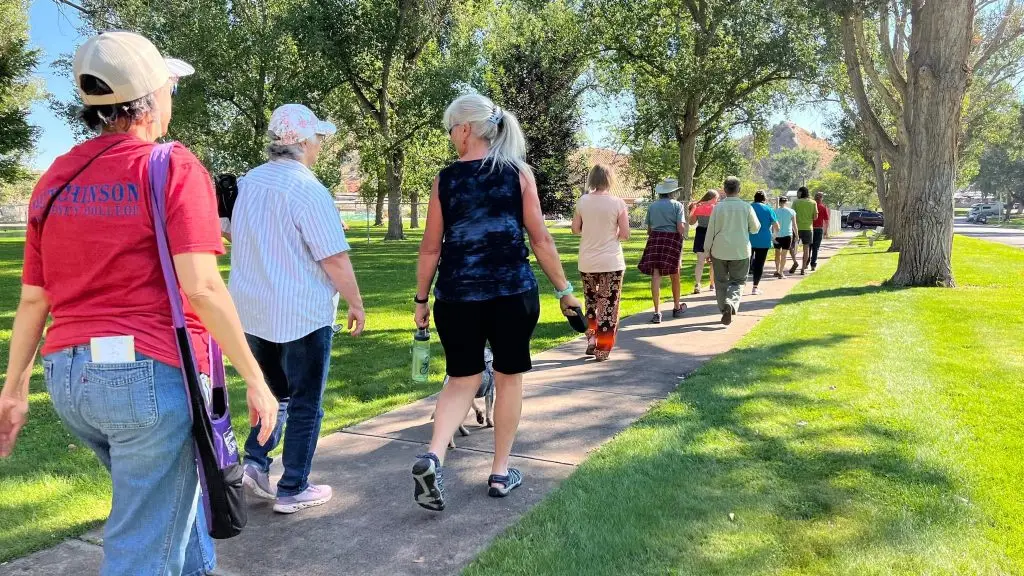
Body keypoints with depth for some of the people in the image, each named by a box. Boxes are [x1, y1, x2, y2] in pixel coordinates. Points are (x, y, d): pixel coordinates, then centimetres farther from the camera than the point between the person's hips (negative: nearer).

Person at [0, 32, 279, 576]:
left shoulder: (55, 179, 11)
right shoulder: (173, 167, -8)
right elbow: (201, 287, -18)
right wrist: (255, 378, -13)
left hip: (67, 374, 7)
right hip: (149, 371, -7)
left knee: (166, 490, 29)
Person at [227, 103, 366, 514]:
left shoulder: (248, 182, 6)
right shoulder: (307, 189, -17)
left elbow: (237, 240, 18)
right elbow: (335, 259, -18)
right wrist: (356, 305, -7)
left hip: (252, 311, 7)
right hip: (302, 315, -7)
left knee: (278, 394, 24)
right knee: (305, 405, 7)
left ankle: (255, 464, 13)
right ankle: (292, 490, 14)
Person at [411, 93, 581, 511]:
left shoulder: (445, 179, 1)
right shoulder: (519, 173, 0)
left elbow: (431, 247, 3)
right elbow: (541, 240, -2)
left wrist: (421, 299, 13)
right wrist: (564, 290, 7)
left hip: (457, 295, 1)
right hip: (512, 292, -1)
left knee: (462, 380, 14)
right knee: (509, 379, 14)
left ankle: (433, 457, -7)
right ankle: (501, 472, 22)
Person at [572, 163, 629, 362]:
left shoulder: (583, 201, -2)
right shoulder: (617, 203, -9)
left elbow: (575, 229, 5)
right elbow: (625, 234, -8)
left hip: (587, 263, 3)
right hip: (612, 262, -3)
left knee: (591, 302, 22)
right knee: (608, 306, 6)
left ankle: (591, 340, 15)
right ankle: (602, 349, 9)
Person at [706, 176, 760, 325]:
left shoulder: (718, 207, -5)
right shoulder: (746, 207, -4)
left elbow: (711, 230, -2)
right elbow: (755, 228, 6)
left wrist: (707, 250, 7)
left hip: (719, 250, 0)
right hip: (740, 251, 0)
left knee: (721, 282, 13)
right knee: (737, 281, 6)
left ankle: (724, 311, 16)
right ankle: (730, 303, -19)